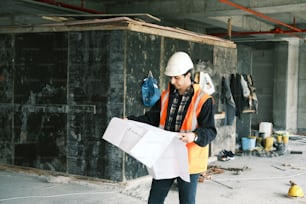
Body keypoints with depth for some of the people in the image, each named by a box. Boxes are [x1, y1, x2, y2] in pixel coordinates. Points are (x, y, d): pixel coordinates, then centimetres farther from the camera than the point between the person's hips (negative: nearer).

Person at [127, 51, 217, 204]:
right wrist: (129, 121, -3)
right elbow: (151, 118, 10)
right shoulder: (165, 96, 6)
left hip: (188, 161, -5)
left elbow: (210, 131, -14)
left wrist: (194, 136, -33)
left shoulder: (203, 100, -12)